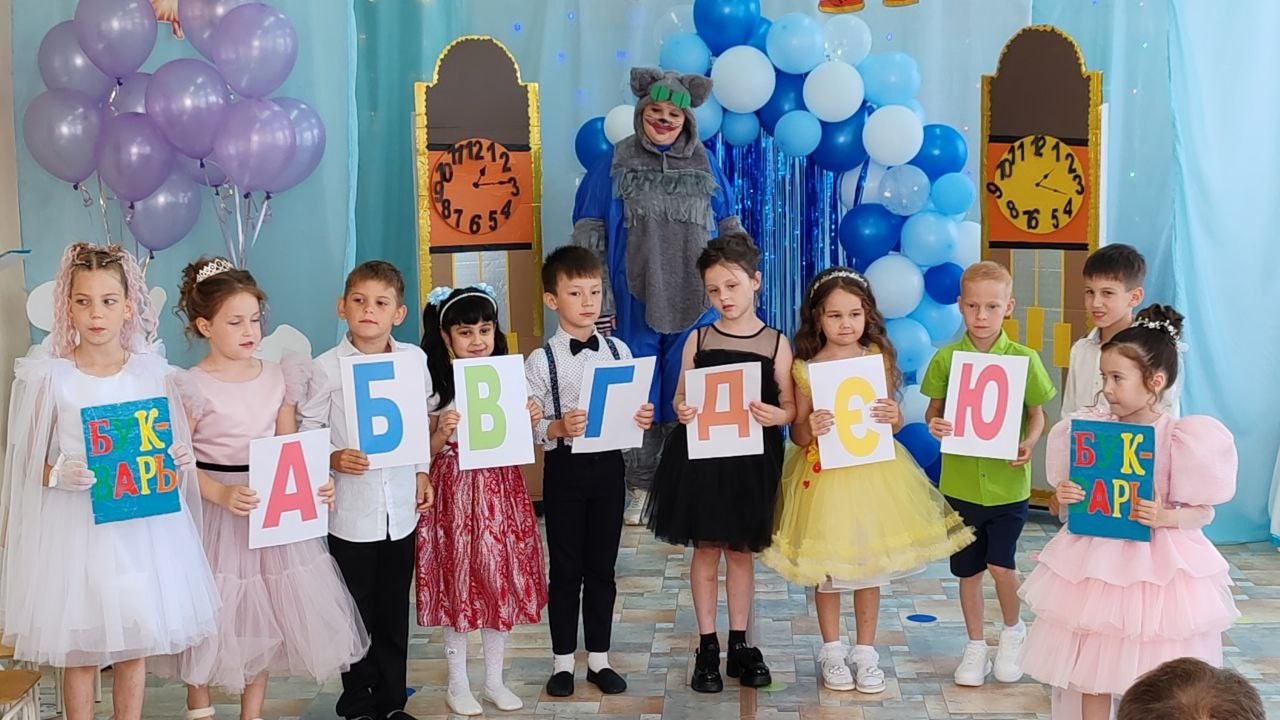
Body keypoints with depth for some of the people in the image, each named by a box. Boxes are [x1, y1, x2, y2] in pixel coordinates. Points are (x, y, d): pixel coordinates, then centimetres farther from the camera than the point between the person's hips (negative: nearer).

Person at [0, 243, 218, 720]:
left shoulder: (152, 371, 0)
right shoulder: (50, 376, -7)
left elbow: (173, 450, 10)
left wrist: (178, 461, -12)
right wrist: (59, 475, -21)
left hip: (142, 524, 2)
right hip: (75, 524, -2)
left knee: (134, 646, 11)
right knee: (79, 653, 6)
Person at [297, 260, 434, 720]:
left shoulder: (415, 360, 2)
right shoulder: (326, 368, -8)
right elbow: (306, 434, -4)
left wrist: (422, 473, 5)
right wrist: (334, 459, -21)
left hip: (401, 509, 3)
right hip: (351, 512, -3)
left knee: (395, 614, 13)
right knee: (357, 614, 8)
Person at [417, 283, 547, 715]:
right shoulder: (433, 387, -7)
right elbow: (424, 454, -4)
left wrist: (531, 423, -6)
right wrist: (442, 435, -23)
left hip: (501, 492, 4)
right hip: (455, 493, -3)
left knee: (501, 582, 9)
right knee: (458, 585, 5)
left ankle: (494, 680, 24)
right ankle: (458, 684, 20)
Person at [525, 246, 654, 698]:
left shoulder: (619, 352, 3)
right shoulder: (541, 361, -7)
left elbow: (631, 412, 9)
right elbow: (529, 428, -9)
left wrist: (642, 420, -12)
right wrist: (559, 428, -27)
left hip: (608, 466, 3)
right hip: (565, 469, -3)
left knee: (602, 567, 11)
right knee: (566, 569, 7)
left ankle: (599, 658, 22)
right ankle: (563, 661, 20)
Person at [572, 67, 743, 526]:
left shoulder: (705, 165, 8)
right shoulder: (616, 165, 2)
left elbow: (730, 231, 13)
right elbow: (589, 237, -1)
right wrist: (599, 299, -7)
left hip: (694, 303, 2)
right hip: (635, 302, -1)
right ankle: (638, 489, 14)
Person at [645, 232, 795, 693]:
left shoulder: (775, 343, -2)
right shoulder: (699, 339, 1)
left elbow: (790, 407, 0)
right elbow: (682, 396, 6)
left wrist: (775, 416, -21)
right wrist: (682, 411, -16)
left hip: (752, 457, 0)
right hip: (701, 454, 1)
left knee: (741, 550, 10)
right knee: (706, 548, 6)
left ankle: (739, 644, 21)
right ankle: (707, 647, 15)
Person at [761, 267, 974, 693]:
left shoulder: (878, 358, -1)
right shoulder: (806, 369, -7)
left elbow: (893, 420, 6)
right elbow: (797, 433, -2)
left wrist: (893, 416, -16)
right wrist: (809, 428, -24)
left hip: (873, 470, 2)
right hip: (825, 474, -2)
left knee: (870, 566, 10)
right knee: (826, 568, 7)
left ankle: (865, 652, 23)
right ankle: (832, 651, 24)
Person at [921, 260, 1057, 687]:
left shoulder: (1023, 359, -7)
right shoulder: (946, 359, -3)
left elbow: (1037, 414, 1)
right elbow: (935, 409, 5)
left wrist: (1028, 443, -17)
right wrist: (934, 424, -17)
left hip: (1008, 482, -2)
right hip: (960, 481, 2)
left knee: (1000, 564, -7)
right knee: (968, 570, 13)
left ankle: (1013, 630, 24)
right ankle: (976, 645, 31)